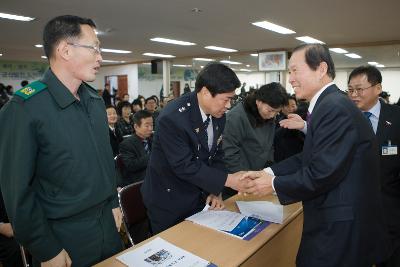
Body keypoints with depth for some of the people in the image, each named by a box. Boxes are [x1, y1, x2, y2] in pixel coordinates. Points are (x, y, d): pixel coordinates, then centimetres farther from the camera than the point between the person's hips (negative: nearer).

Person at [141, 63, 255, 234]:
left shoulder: (218, 114, -5)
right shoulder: (172, 118, -28)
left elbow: (216, 155, 3)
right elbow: (184, 166, -27)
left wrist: (215, 191, -6)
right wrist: (227, 180, -25)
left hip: (198, 195, 7)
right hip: (168, 201, -6)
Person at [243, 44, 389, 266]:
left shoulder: (334, 108, -23)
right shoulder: (330, 104, 8)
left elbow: (322, 173, -25)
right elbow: (309, 157, 10)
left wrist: (274, 184, -13)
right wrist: (267, 172, 3)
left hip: (341, 228, -9)